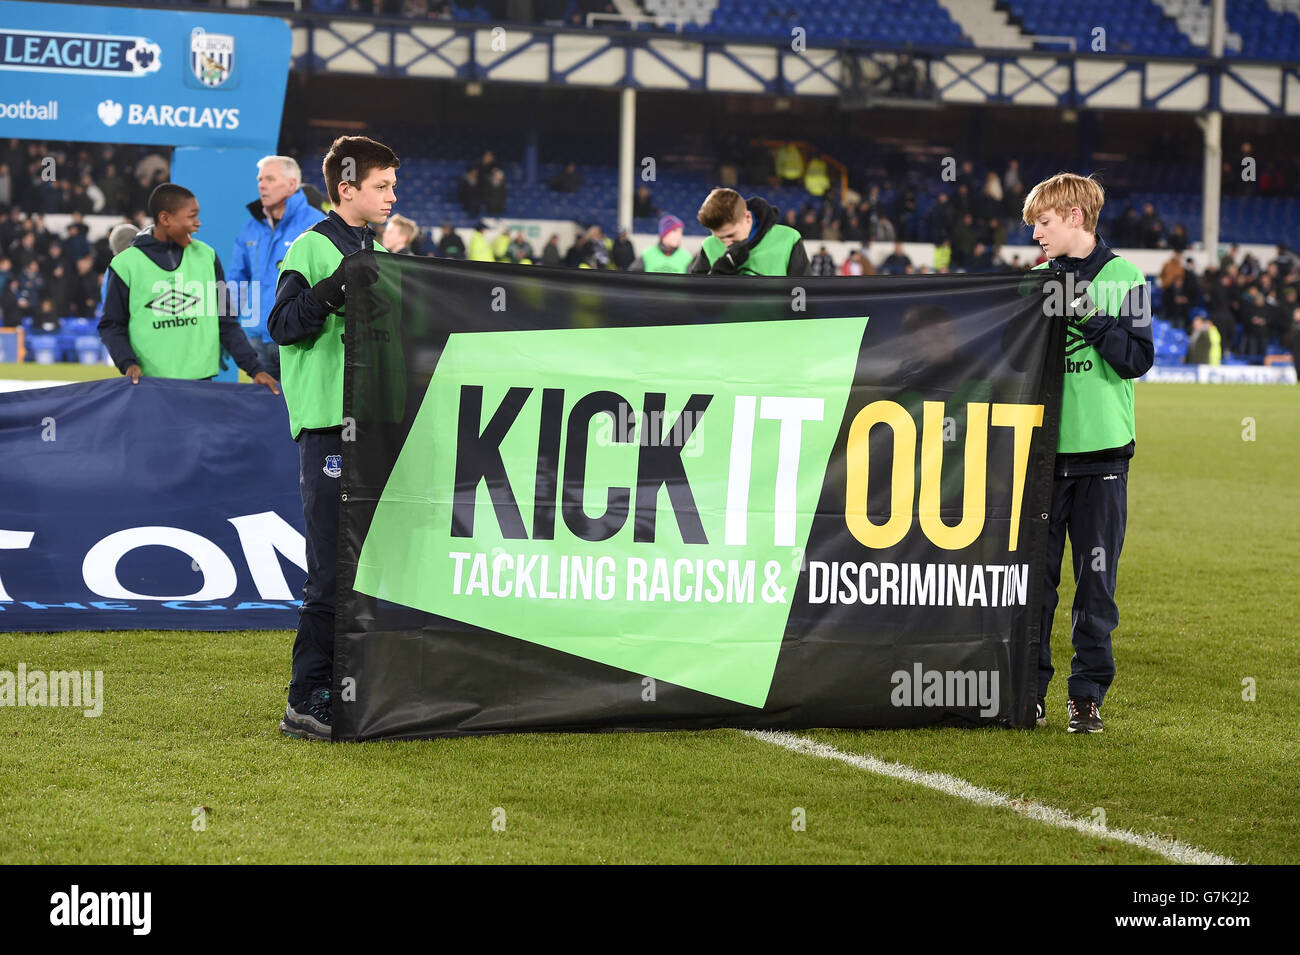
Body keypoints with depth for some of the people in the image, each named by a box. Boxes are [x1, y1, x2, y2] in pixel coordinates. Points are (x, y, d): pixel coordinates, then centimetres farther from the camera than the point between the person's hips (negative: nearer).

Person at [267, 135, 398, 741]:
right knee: (333, 568, -10)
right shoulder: (312, 249, -4)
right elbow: (283, 325, -16)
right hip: (328, 423, -8)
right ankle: (307, 701, -6)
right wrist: (334, 285, -27)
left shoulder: (376, 256, 19)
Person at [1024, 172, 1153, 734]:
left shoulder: (1124, 278, 1)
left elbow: (1138, 359, -7)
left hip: (1102, 453, -2)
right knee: (1034, 573, 2)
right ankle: (1029, 686, 11)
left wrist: (1090, 320, -16)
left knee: (1097, 576, 1)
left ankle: (1088, 691, 10)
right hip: (1041, 448, 2)